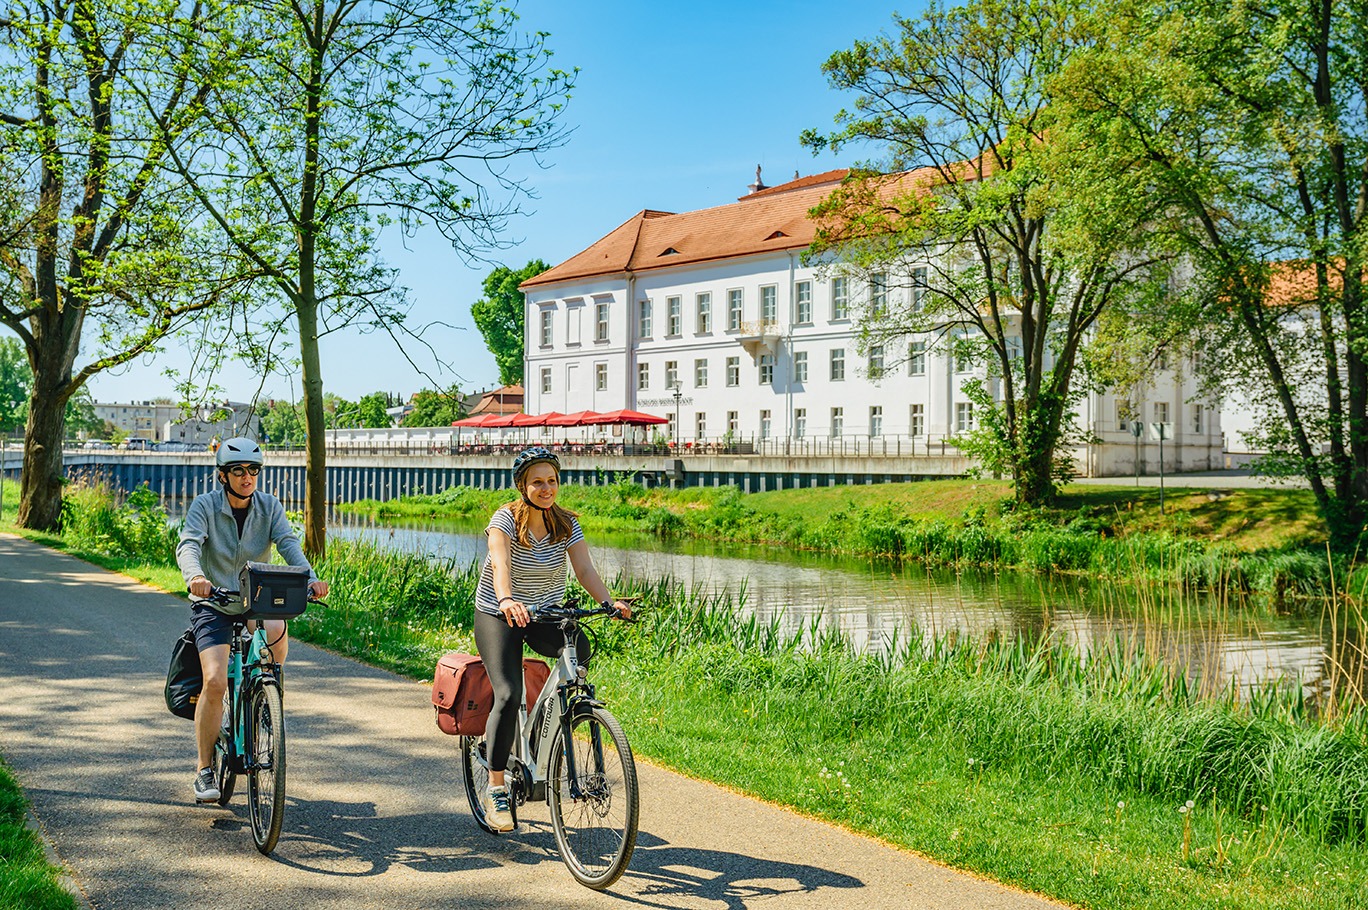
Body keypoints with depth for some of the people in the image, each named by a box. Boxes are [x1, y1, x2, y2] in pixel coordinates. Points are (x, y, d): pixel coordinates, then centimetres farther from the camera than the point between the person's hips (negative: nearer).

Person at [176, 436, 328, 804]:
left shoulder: (269, 506, -1)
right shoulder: (205, 505, -8)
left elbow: (288, 543, -16)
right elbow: (188, 545, -24)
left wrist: (310, 578, -36)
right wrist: (195, 575, -48)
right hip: (213, 604, -2)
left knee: (277, 631, -32)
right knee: (215, 681, -18)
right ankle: (204, 770, -2)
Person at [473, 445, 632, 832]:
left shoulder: (567, 524, -4)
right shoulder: (506, 519, -16)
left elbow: (585, 569, -14)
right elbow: (499, 563, -34)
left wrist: (609, 602, -33)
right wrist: (506, 600, -54)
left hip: (545, 614, 3)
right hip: (497, 615, -3)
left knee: (580, 649, -29)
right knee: (508, 695, -20)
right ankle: (495, 790, -9)